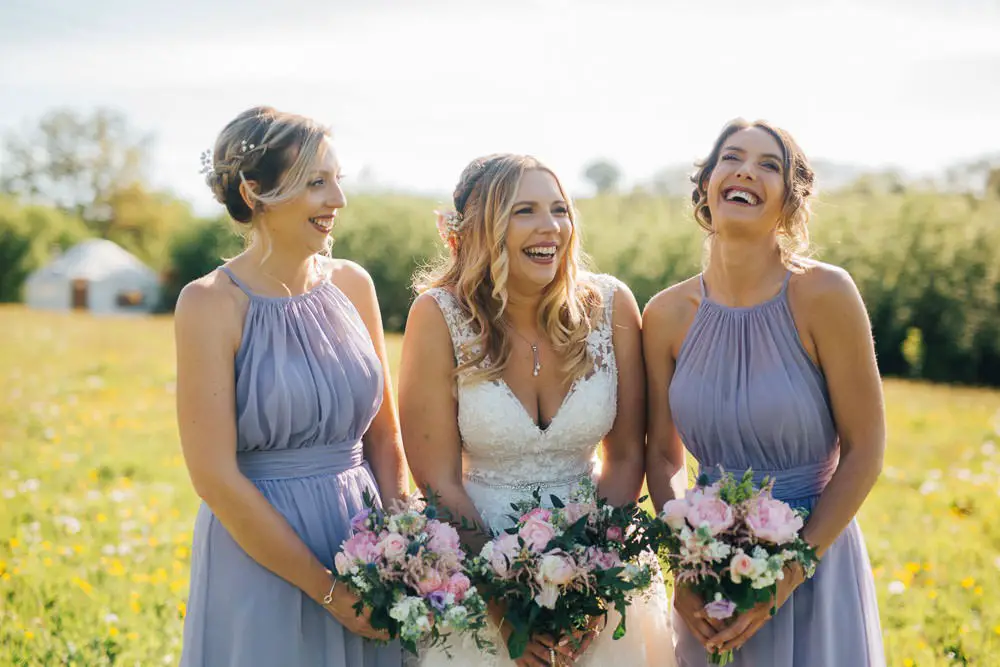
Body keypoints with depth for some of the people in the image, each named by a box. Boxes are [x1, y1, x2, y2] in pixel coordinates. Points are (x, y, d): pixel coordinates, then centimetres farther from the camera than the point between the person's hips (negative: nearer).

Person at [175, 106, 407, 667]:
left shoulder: (352, 285, 2)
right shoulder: (212, 303, -13)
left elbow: (384, 437, 7)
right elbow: (215, 477, -15)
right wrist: (326, 588, -13)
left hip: (363, 541, 5)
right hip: (260, 557, -5)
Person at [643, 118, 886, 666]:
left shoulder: (823, 293, -15)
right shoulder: (667, 314, -5)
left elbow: (864, 451, -12)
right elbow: (663, 456, 4)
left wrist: (786, 578, -14)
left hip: (813, 563, -3)